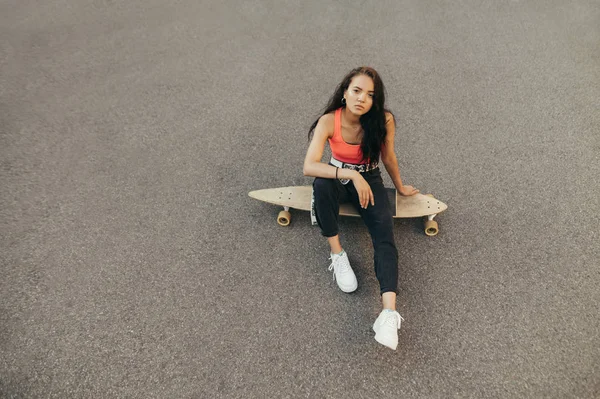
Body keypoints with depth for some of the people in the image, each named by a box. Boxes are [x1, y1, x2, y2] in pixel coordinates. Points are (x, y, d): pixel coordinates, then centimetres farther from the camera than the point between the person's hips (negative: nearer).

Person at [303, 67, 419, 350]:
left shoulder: (383, 120, -19)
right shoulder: (329, 121, -22)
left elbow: (388, 158, -1)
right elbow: (309, 167, -34)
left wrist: (400, 187, 13)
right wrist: (351, 174, -43)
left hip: (369, 180, 1)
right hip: (338, 179, 0)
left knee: (384, 237, -24)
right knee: (322, 184, -37)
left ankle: (389, 313, -36)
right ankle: (338, 255, -22)